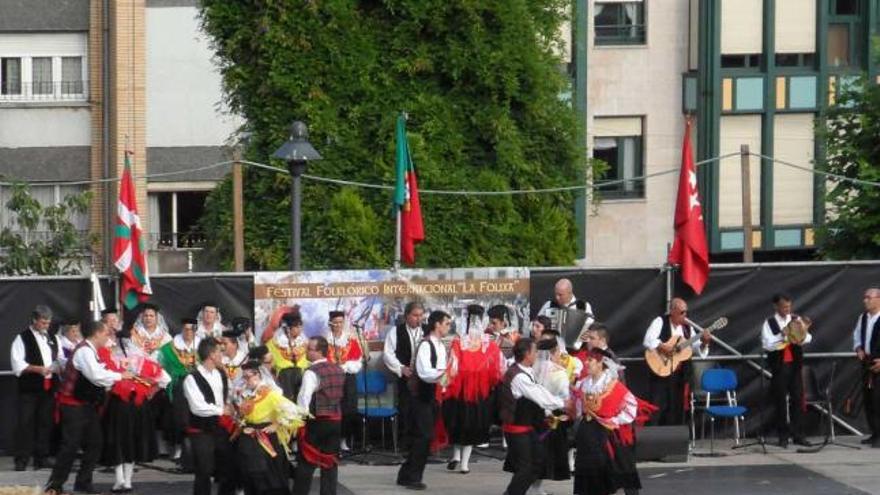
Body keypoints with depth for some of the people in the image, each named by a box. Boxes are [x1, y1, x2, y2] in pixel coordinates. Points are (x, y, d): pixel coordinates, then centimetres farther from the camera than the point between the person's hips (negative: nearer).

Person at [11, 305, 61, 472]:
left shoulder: (53, 340, 18)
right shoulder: (23, 339, -1)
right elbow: (17, 364, -9)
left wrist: (59, 367, -3)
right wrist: (38, 369, -18)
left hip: (48, 387, 5)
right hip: (29, 389, -5)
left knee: (45, 423, 7)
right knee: (25, 423, -7)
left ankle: (41, 457, 13)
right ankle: (21, 459, -5)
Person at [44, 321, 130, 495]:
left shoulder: (91, 351, 13)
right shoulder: (84, 351, -18)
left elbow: (97, 376, 15)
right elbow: (96, 376, -27)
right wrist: (119, 376, -16)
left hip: (87, 405, 10)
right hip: (74, 406, -10)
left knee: (94, 444, 10)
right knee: (70, 446, -10)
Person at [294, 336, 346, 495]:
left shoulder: (312, 373, -15)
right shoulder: (339, 370, 7)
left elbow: (303, 399, -19)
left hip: (317, 422, -6)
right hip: (336, 421, 6)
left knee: (306, 464, 0)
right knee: (330, 462, 10)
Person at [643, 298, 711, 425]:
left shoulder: (687, 327, 9)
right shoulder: (660, 322, -6)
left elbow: (697, 349, 9)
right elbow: (647, 341, -19)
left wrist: (704, 343, -10)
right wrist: (663, 347, -29)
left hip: (680, 374, 5)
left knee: (677, 409, 8)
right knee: (659, 408, -6)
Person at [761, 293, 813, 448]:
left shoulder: (796, 320, 6)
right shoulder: (769, 323, -1)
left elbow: (808, 338, -3)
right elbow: (766, 344, -12)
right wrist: (782, 335, -25)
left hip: (794, 364, 3)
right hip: (779, 365, -3)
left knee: (798, 399, 2)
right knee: (780, 401, 1)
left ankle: (798, 434, 7)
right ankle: (783, 436, 8)